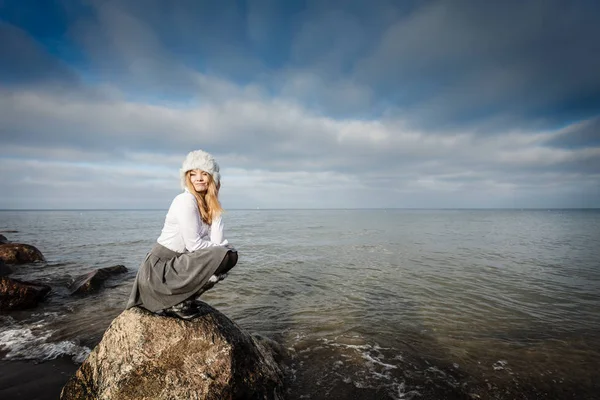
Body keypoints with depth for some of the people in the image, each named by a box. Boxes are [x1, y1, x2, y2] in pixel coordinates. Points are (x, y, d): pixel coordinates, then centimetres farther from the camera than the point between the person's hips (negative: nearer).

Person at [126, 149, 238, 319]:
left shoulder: (210, 204, 5)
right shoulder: (185, 200, -18)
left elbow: (217, 241, -8)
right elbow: (194, 245, -19)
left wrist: (216, 210, -12)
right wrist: (220, 250, -5)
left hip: (180, 262, 8)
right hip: (159, 268, -8)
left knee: (231, 254, 3)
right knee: (223, 255, -23)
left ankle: (183, 298, 7)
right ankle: (178, 302, -7)